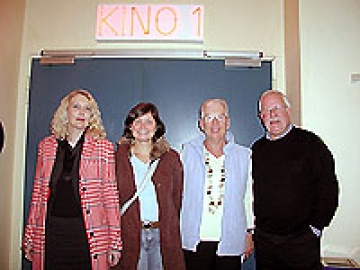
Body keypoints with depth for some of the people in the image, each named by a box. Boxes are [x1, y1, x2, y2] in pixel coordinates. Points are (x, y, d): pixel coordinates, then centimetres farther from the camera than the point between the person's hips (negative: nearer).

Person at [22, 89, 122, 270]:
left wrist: (115, 243, -5)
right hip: (50, 233, 3)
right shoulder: (46, 146, 8)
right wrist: (29, 237, 8)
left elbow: (110, 196, -2)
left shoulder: (103, 147, 0)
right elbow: (38, 193, 11)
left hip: (86, 233, -2)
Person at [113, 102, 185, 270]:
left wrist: (170, 227, 4)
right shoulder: (118, 157, 3)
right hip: (129, 235, 0)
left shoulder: (171, 158, 5)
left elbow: (177, 198, 8)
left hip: (164, 236, 1)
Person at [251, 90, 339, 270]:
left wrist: (315, 227, -8)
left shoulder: (310, 143, -5)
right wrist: (252, 224, 9)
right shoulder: (257, 148, 7)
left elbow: (328, 189, -6)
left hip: (301, 241, -3)